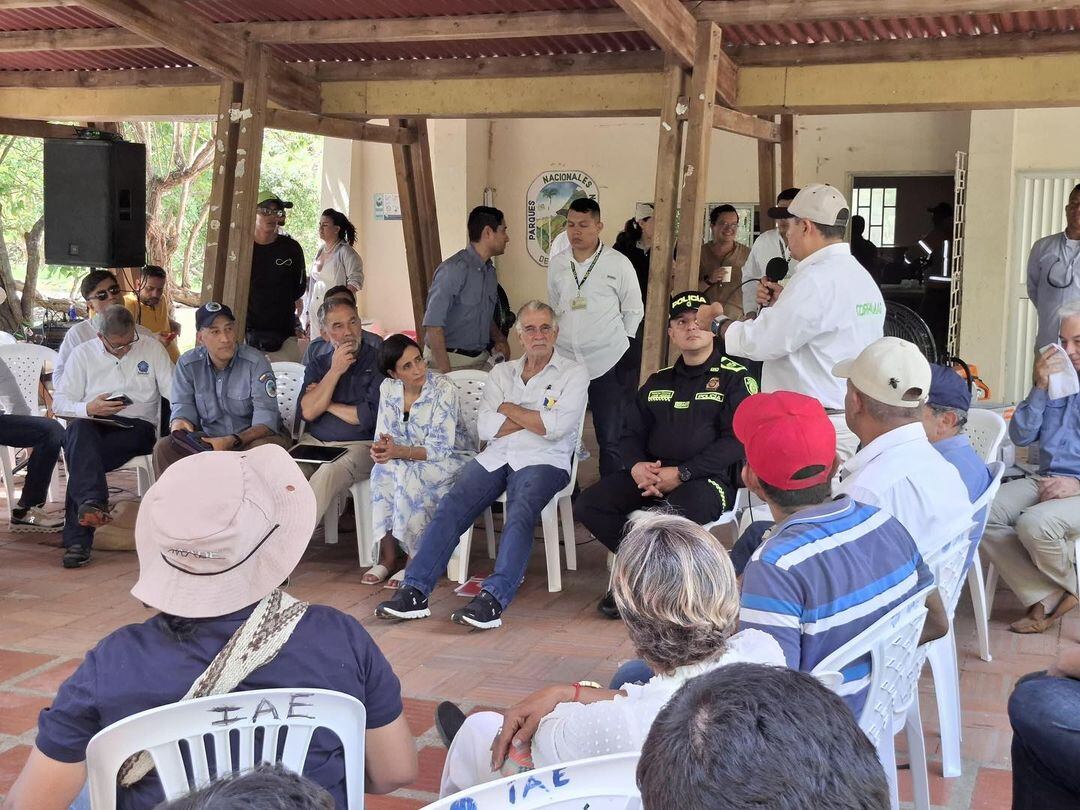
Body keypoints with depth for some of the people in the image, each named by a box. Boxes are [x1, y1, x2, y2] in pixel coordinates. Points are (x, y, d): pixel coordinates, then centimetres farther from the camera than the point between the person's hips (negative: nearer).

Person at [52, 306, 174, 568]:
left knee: (79, 453, -32)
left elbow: (175, 392, 4)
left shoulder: (152, 349, 12)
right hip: (92, 426, 1)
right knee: (79, 429, -37)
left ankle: (77, 540, -37)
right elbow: (60, 403, 6)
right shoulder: (82, 354, 12)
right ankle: (94, 503, -51)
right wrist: (89, 408, -16)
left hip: (138, 428, -1)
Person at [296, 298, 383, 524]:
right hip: (314, 443, 5)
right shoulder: (317, 365, 16)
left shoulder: (378, 362, 1)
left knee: (328, 473, -34)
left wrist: (328, 404, 3)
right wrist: (335, 371, -6)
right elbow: (308, 411, -1)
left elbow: (370, 417, -10)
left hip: (360, 445, -4)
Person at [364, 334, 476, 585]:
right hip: (409, 458, 5)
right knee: (383, 470, -27)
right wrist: (381, 449, -25)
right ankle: (387, 556, -21)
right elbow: (383, 434, 0)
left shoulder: (444, 388, -20)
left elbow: (440, 448, -22)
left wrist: (398, 452, -36)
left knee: (408, 474, -33)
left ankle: (414, 558, -20)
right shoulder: (388, 388, -4)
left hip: (452, 458, -4)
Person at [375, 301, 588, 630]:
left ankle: (493, 599, -42)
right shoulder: (501, 373, 21)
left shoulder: (573, 374, 9)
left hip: (542, 461, -4)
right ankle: (414, 591, -25)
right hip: (495, 458, 4)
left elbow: (556, 427, -8)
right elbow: (485, 427, 7)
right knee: (451, 506, -20)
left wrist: (508, 409, 2)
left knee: (519, 513, -33)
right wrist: (534, 420, -2)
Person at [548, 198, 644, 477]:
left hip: (607, 363, -3)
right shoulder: (557, 263, 7)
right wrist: (560, 337, 13)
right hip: (565, 360, 4)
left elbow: (634, 311, 4)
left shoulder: (619, 264, -4)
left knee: (610, 439, 2)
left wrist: (617, 341, 4)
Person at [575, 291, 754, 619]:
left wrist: (681, 474, -17)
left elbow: (736, 440, -9)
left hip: (707, 478, -5)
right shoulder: (658, 381, 21)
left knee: (675, 515, -39)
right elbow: (632, 432, 19)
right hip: (651, 475, 6)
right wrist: (636, 466, -6)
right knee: (589, 505, -17)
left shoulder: (735, 378, 2)